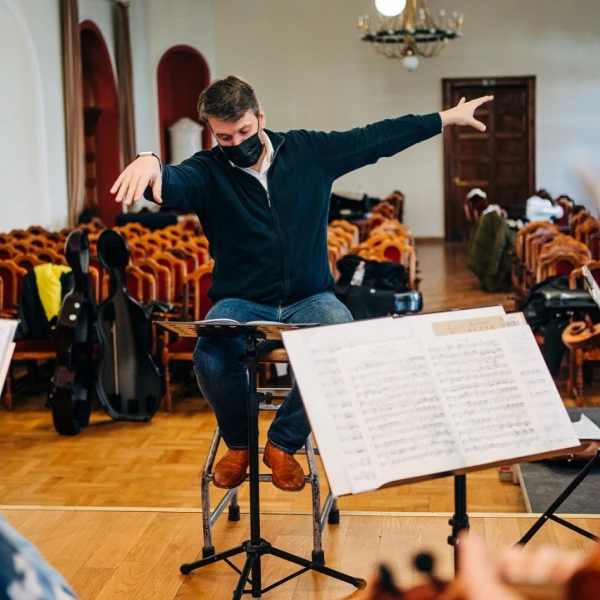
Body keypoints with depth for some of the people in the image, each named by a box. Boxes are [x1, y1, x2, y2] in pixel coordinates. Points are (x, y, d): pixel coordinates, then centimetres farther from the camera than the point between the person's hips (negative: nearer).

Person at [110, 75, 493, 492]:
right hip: (242, 302, -1)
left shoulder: (309, 150, 3)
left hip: (310, 299, 2)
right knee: (210, 358, -33)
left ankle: (284, 443, -5)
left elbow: (377, 137, 9)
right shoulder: (208, 171, -5)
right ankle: (238, 443, 2)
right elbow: (172, 185, -28)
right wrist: (149, 163, -53)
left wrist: (447, 117, 11)